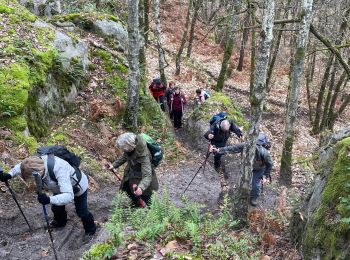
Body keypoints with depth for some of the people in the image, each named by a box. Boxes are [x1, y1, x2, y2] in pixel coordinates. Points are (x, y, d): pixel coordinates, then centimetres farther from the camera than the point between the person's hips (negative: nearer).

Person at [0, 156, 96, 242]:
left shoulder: (60, 170, -48)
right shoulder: (37, 161, -27)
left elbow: (69, 196, -52)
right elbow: (22, 166, -2)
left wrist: (49, 199, -65)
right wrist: (9, 175, -20)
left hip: (78, 186, -6)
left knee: (82, 211, 7)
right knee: (56, 207, 18)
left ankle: (90, 230, 37)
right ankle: (60, 222, 52)